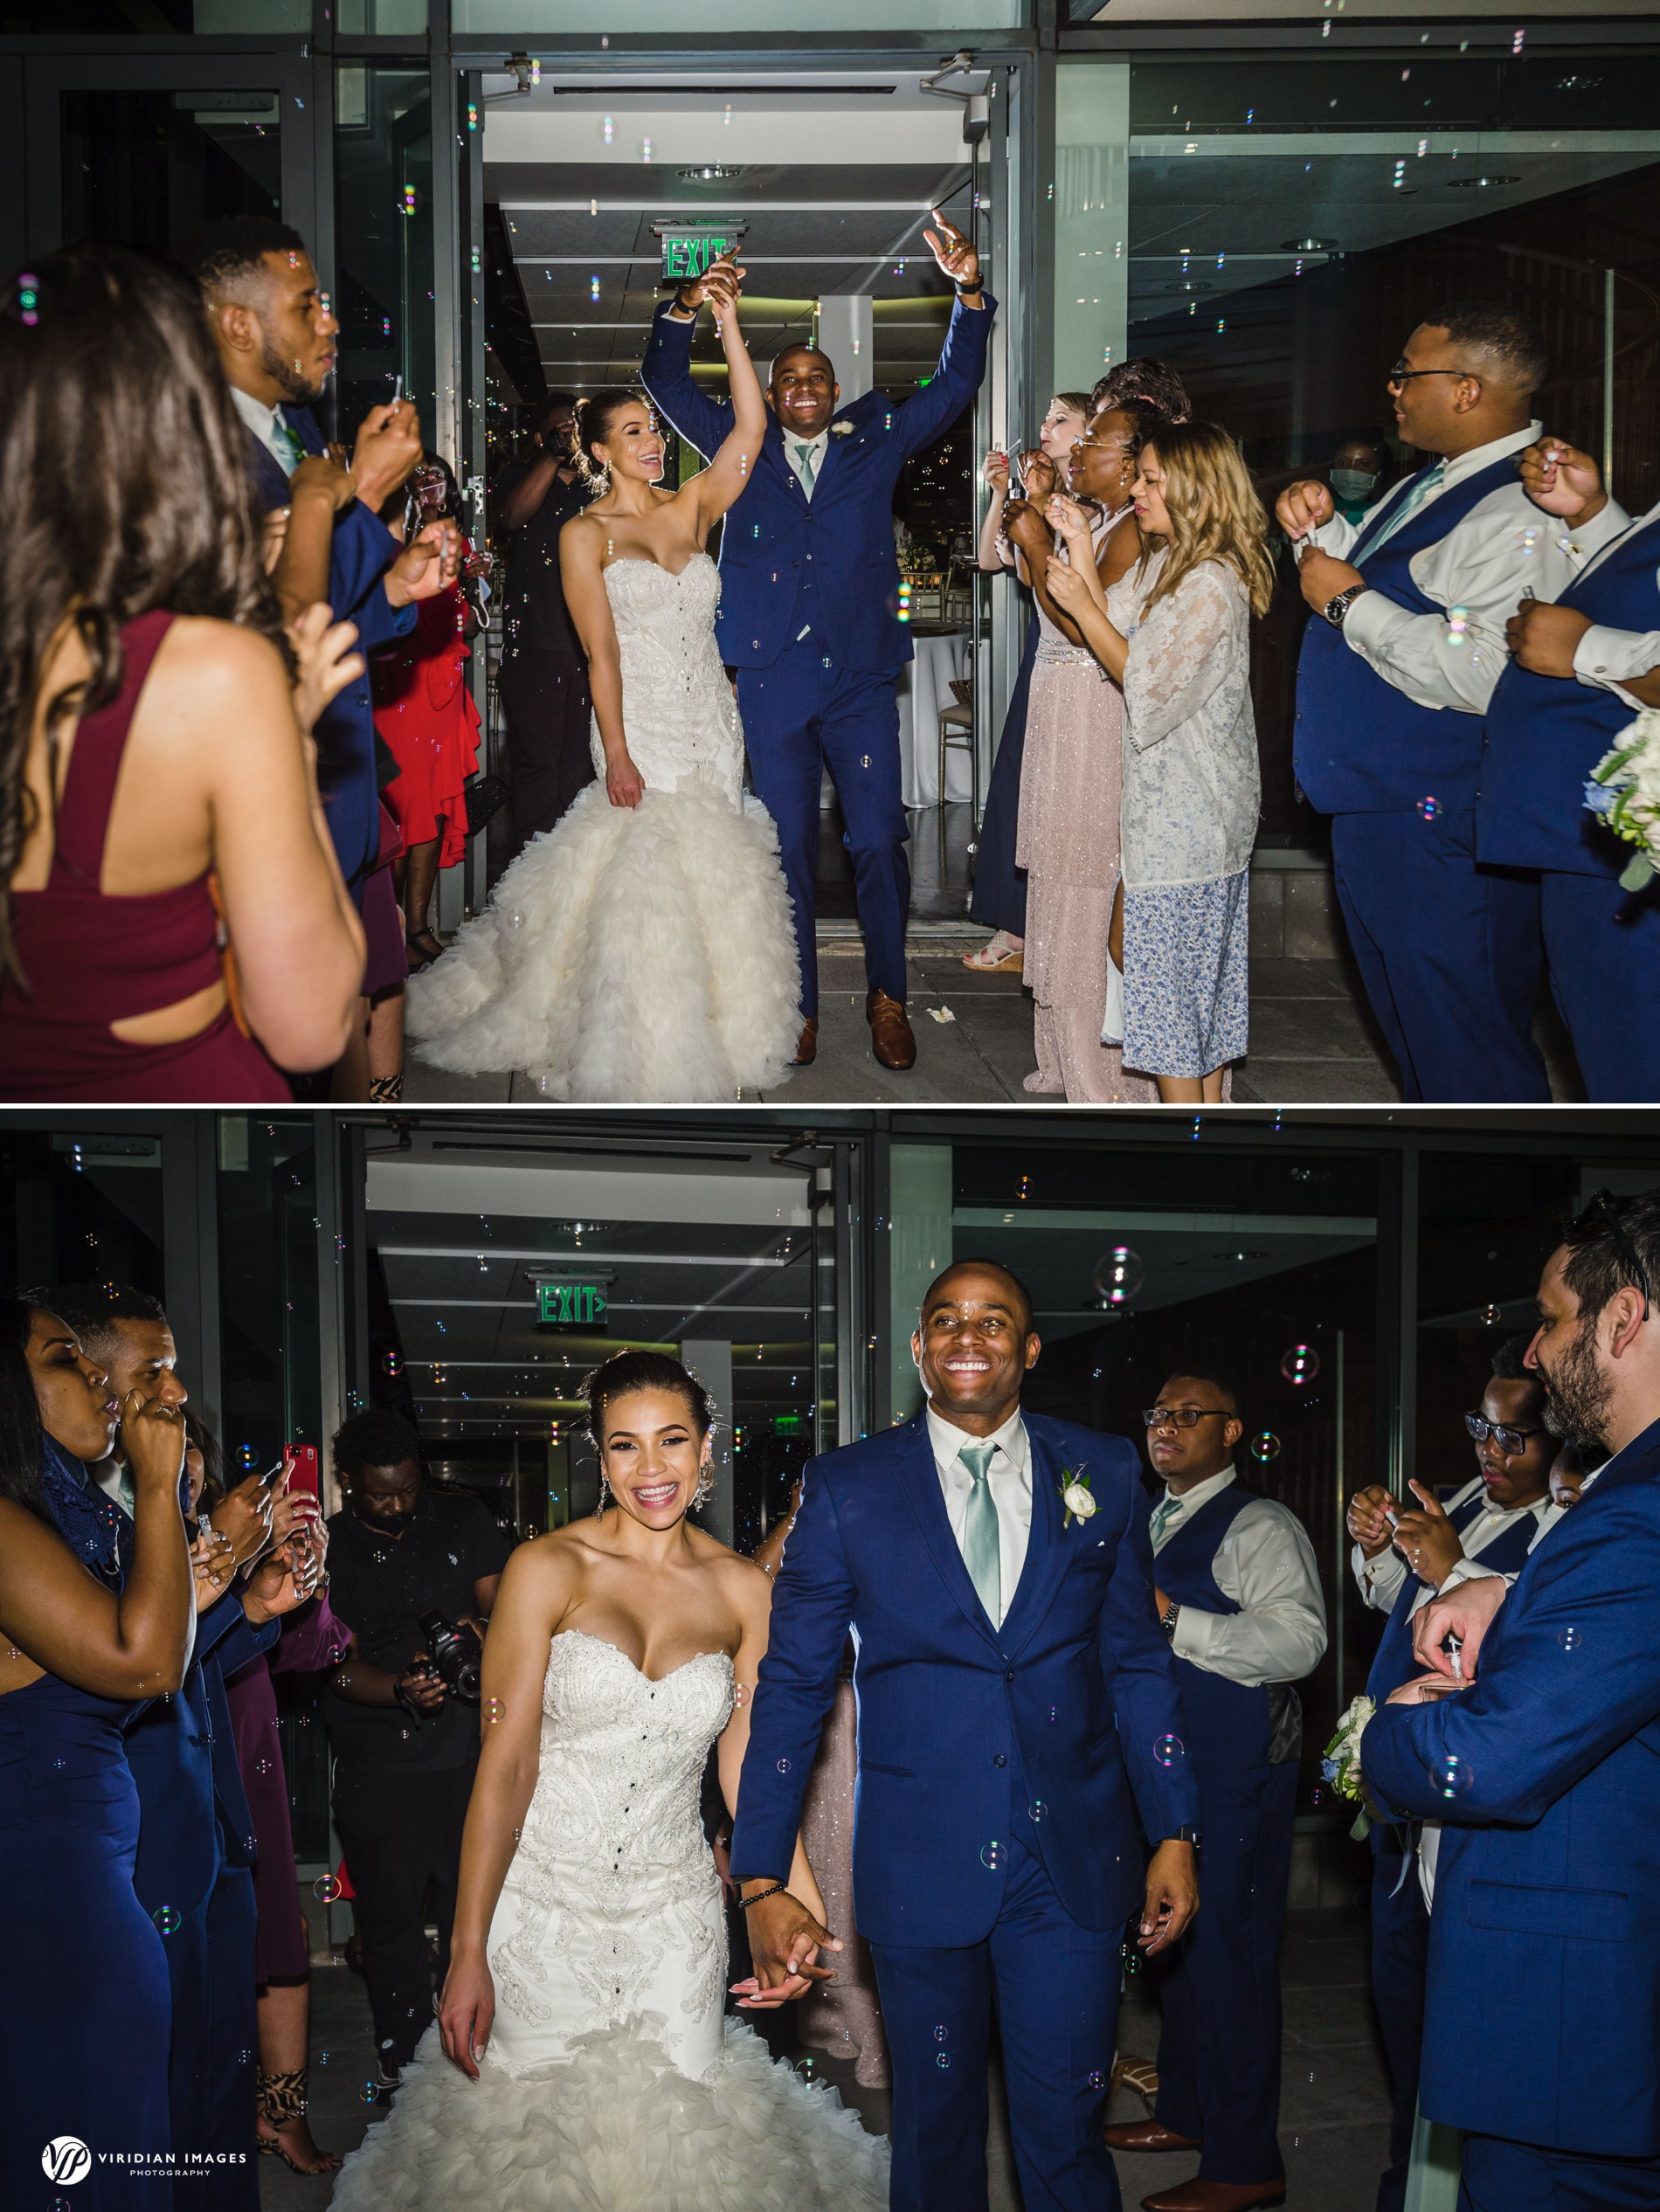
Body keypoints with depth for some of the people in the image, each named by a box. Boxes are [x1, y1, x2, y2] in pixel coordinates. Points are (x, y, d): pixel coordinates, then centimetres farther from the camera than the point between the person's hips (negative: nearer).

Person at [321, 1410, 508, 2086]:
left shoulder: (462, 1520, 5)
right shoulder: (325, 1550, 0)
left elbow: (500, 1603, 4)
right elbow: (341, 1667, -5)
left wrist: (482, 1626, -20)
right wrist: (401, 1690, -25)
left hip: (468, 1750, 1)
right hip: (376, 1765, -1)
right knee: (391, 1910, 4)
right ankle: (403, 2057, 18)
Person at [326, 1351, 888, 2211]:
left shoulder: (743, 1590, 2)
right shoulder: (547, 1570, -8)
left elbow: (745, 1761, 7)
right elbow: (506, 1763, -10)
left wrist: (803, 1904, -4)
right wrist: (468, 1954, -13)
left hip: (674, 1911, 3)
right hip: (540, 1902, -2)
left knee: (671, 2132, 7)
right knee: (530, 2132, 4)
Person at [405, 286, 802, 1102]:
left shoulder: (689, 510, 9)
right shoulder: (585, 534, -2)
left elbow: (749, 429, -2)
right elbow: (601, 650, -9)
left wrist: (728, 324, -8)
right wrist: (617, 754, -16)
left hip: (712, 727, 4)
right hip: (642, 728, -4)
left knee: (710, 876, 5)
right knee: (651, 875, -7)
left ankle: (719, 1028, 14)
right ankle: (649, 1049, 2)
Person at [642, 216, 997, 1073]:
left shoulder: (874, 444, 9)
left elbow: (955, 384, 5)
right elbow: (666, 382, 6)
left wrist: (970, 293, -11)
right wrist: (687, 309, -14)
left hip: (860, 674, -1)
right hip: (772, 677, 1)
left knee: (878, 841, -2)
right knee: (788, 847, 6)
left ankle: (887, 995, 12)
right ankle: (799, 1006, 14)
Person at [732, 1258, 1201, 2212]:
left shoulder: (1104, 1472, 3)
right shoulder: (849, 1487, -1)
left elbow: (1139, 1659, 8)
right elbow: (792, 1687, -1)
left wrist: (1175, 1834, 5)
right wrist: (762, 1878, -6)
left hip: (1073, 1863, 0)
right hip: (924, 1863, 0)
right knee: (936, 2133, 12)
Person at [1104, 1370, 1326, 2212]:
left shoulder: (1259, 1526, -12)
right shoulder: (1145, 1522, 16)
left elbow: (1297, 1640, -26)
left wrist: (1173, 1618, -29)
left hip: (1235, 1775, -9)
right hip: (1162, 1765, 9)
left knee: (1229, 1954, -5)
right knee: (1177, 1944, 18)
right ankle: (1184, 2112, 32)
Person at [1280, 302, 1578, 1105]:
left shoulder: (1520, 513, -23)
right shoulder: (1436, 482, 11)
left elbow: (1478, 675, -34)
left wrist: (1347, 600, -23)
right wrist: (1324, 530, 8)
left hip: (1437, 828, -11)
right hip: (1377, 799, 11)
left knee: (1467, 1058, -3)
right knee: (1414, 1039, 23)